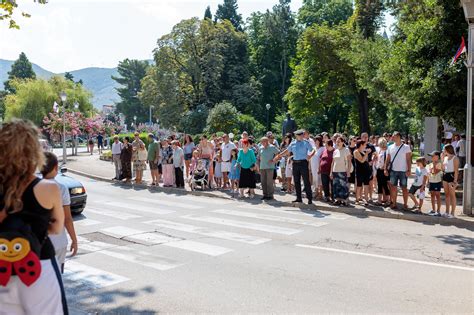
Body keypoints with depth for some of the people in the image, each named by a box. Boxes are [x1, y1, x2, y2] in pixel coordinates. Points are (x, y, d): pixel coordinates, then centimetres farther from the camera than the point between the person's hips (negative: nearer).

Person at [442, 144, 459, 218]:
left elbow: (456, 170, -13)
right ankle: (447, 211, 18)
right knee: (447, 194, 11)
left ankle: (452, 213, 4)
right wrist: (442, 157, 10)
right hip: (445, 176, 8)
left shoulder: (455, 158, -10)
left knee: (452, 195, -2)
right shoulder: (445, 157, 12)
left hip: (451, 176, -8)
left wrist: (455, 181, -19)